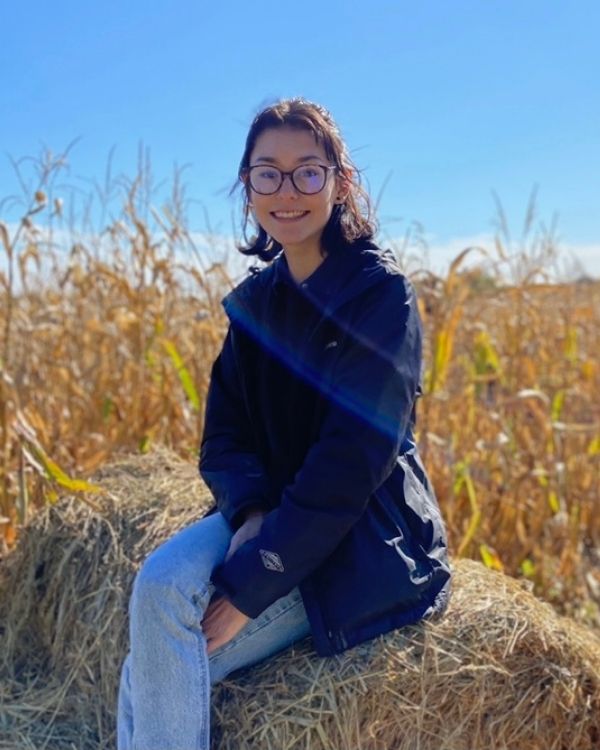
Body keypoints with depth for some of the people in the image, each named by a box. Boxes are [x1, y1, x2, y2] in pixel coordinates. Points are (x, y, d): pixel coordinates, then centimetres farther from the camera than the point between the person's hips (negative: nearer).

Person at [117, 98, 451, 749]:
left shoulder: (380, 293, -15)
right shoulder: (256, 299, 5)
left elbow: (352, 460, -22)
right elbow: (224, 432, 3)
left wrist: (252, 583, -23)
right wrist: (250, 512, -18)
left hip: (362, 538, -5)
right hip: (266, 510, 6)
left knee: (156, 671, -20)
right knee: (160, 585, -24)